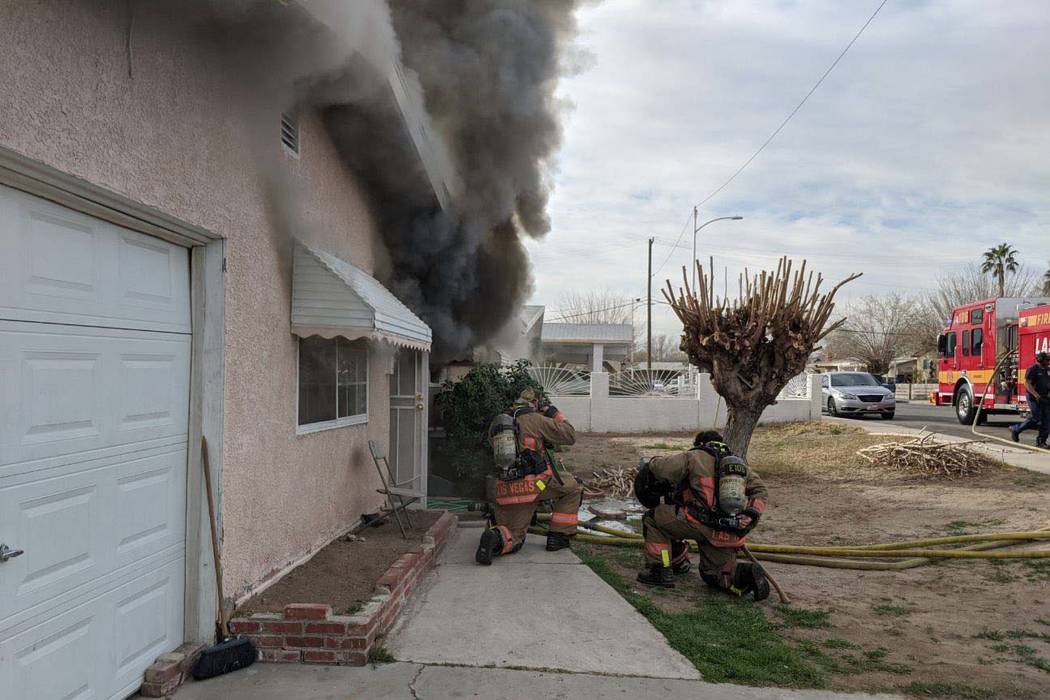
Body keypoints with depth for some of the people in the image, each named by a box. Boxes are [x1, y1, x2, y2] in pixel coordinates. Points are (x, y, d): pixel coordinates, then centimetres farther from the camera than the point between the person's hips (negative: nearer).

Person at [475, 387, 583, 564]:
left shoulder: (498, 424, 16)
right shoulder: (536, 420, -3)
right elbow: (570, 436, 2)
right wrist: (555, 415, 16)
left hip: (505, 491, 5)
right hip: (534, 486, -5)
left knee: (512, 539, 16)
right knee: (572, 487, 20)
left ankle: (496, 538, -21)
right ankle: (558, 537, 17)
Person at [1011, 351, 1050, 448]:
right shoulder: (1033, 369, -9)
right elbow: (1027, 383, -16)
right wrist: (1036, 395, -24)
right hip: (1034, 398, -7)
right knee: (1035, 419, -10)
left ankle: (1041, 441, 5)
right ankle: (1015, 429, 8)